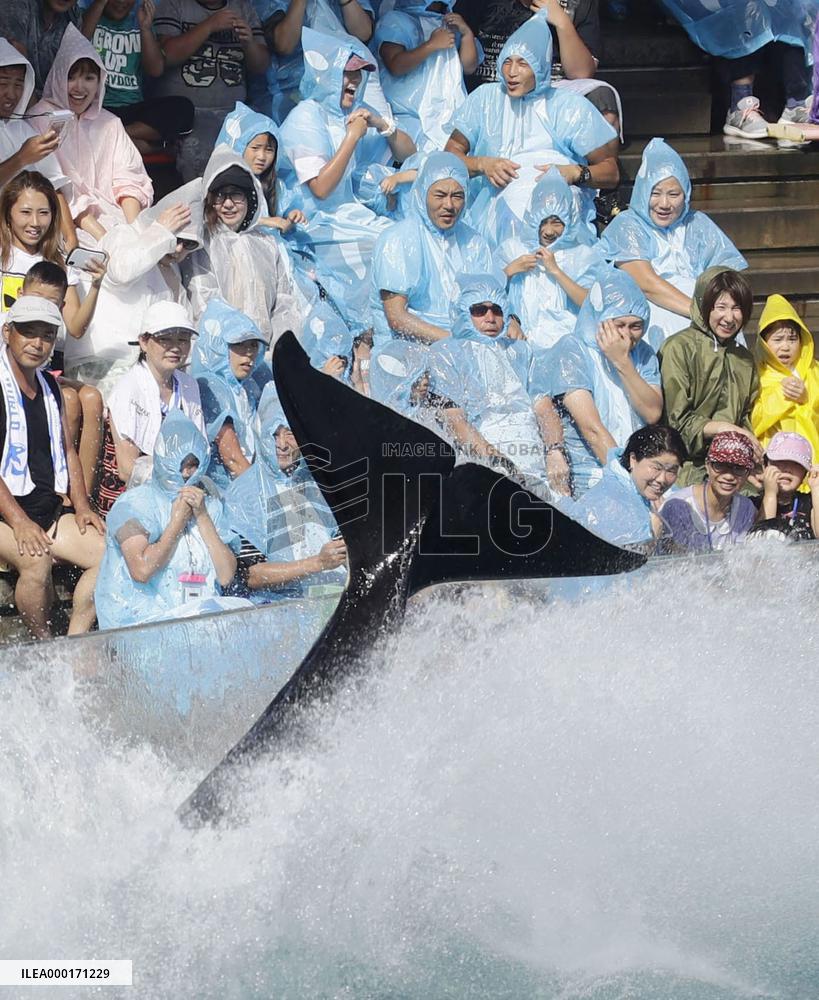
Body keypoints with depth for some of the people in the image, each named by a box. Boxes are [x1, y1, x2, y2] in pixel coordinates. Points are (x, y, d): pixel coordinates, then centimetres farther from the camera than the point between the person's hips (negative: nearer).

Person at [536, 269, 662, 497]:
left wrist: (622, 362, -10)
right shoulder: (571, 352, -5)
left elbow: (653, 414, -2)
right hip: (591, 475, -5)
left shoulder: (643, 354, 13)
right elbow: (592, 428, -15)